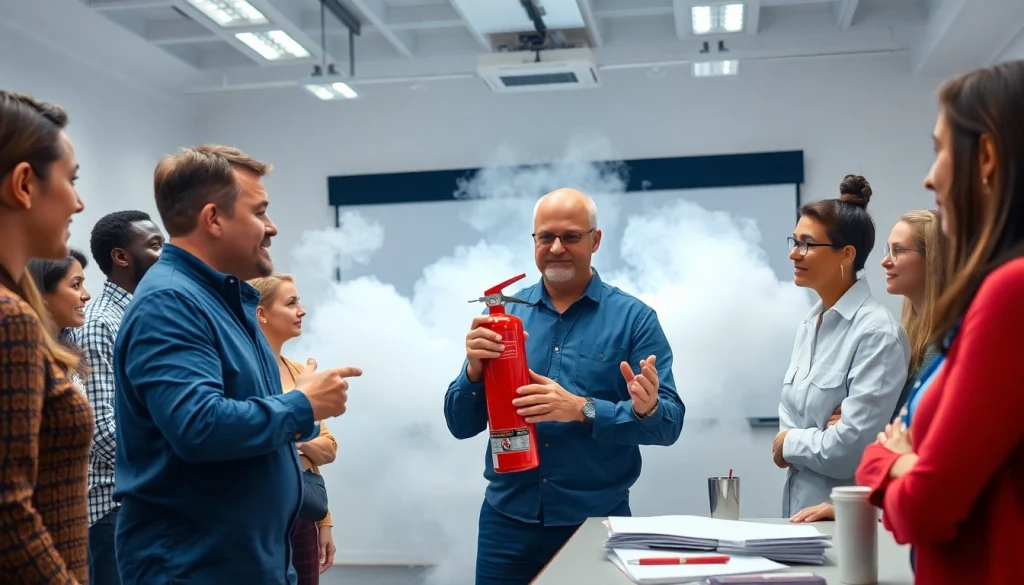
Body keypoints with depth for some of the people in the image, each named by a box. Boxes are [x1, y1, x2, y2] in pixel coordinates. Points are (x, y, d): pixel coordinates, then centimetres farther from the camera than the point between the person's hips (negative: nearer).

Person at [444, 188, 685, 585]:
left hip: (595, 520, -2)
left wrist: (583, 409, -24)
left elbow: (669, 423, -10)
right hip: (507, 519, 2)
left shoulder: (634, 318, -4)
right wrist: (474, 370, -17)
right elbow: (461, 425, 3)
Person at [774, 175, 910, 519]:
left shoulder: (877, 333, -16)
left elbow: (854, 447, -21)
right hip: (798, 505, 7)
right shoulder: (810, 324, 9)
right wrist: (815, 440, -10)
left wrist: (790, 443, -5)